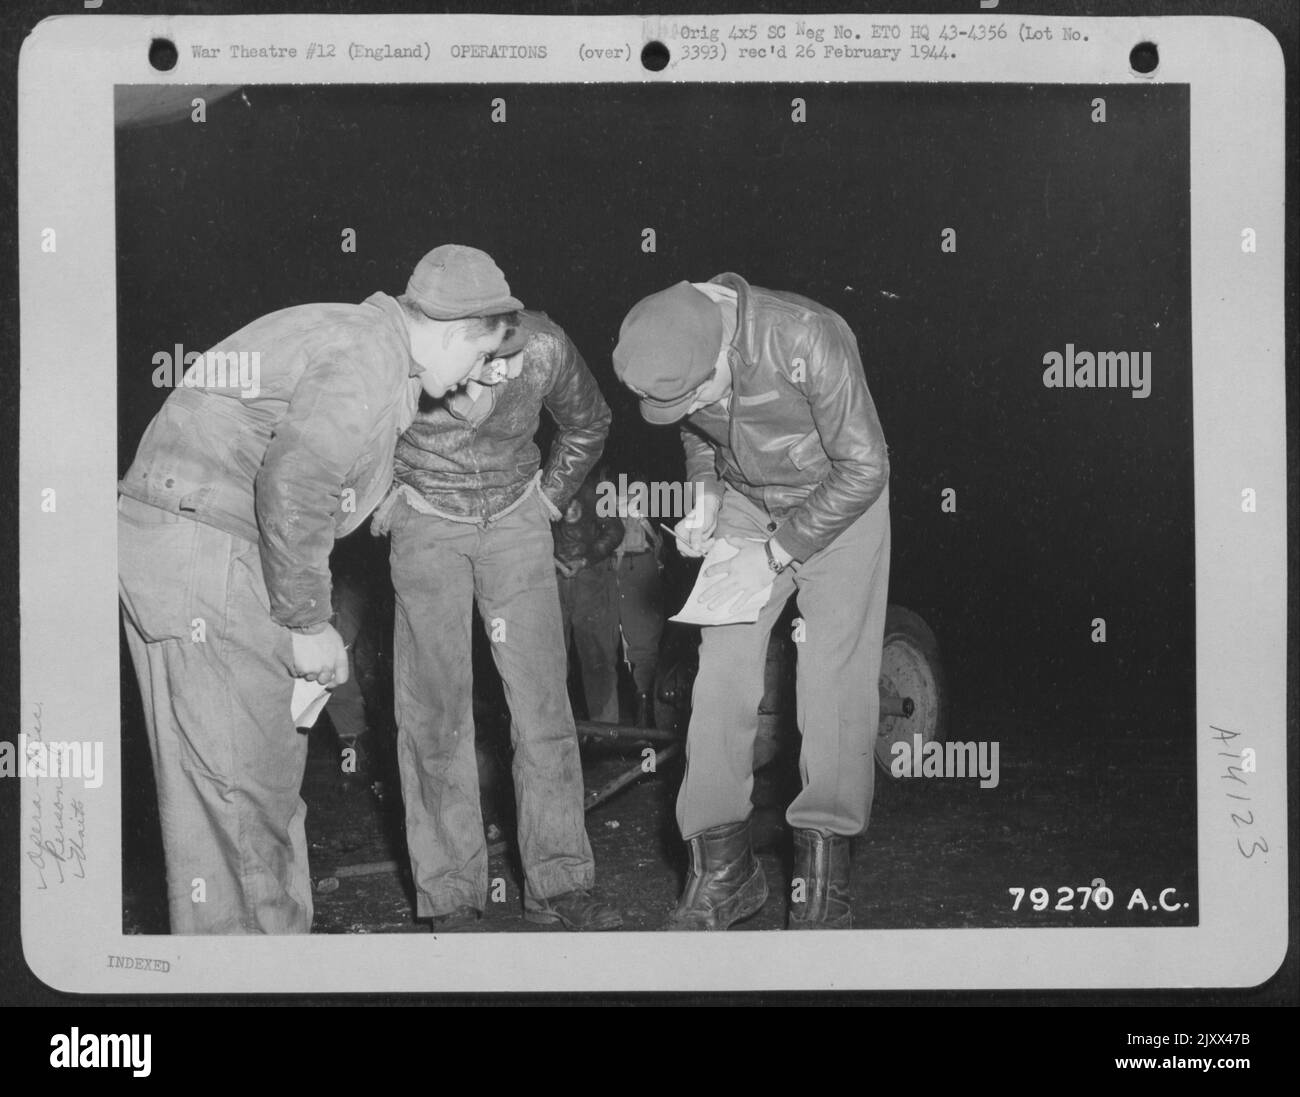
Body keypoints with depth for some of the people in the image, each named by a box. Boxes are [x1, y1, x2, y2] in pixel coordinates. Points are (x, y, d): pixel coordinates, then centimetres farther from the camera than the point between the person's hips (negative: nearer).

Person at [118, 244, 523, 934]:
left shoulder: (344, 332, 18)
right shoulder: (370, 360, -14)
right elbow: (292, 485, -24)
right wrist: (307, 624, -14)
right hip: (200, 547, -10)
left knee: (269, 765, 15)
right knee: (235, 780, -5)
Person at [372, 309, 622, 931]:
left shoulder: (543, 348, -18)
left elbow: (588, 424, 6)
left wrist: (551, 496, 7)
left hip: (516, 517, 2)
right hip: (427, 523, -1)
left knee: (541, 693, -4)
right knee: (435, 701, -5)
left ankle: (559, 882, 5)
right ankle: (449, 894, 3)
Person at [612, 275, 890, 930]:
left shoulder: (809, 340, -33)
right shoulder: (673, 358, -15)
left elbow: (864, 468, -24)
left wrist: (773, 555, -23)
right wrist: (706, 497, -9)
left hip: (839, 504, -4)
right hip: (744, 506, 4)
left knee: (834, 682, -10)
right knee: (721, 673, -6)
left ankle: (823, 885, -3)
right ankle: (720, 871, 1)